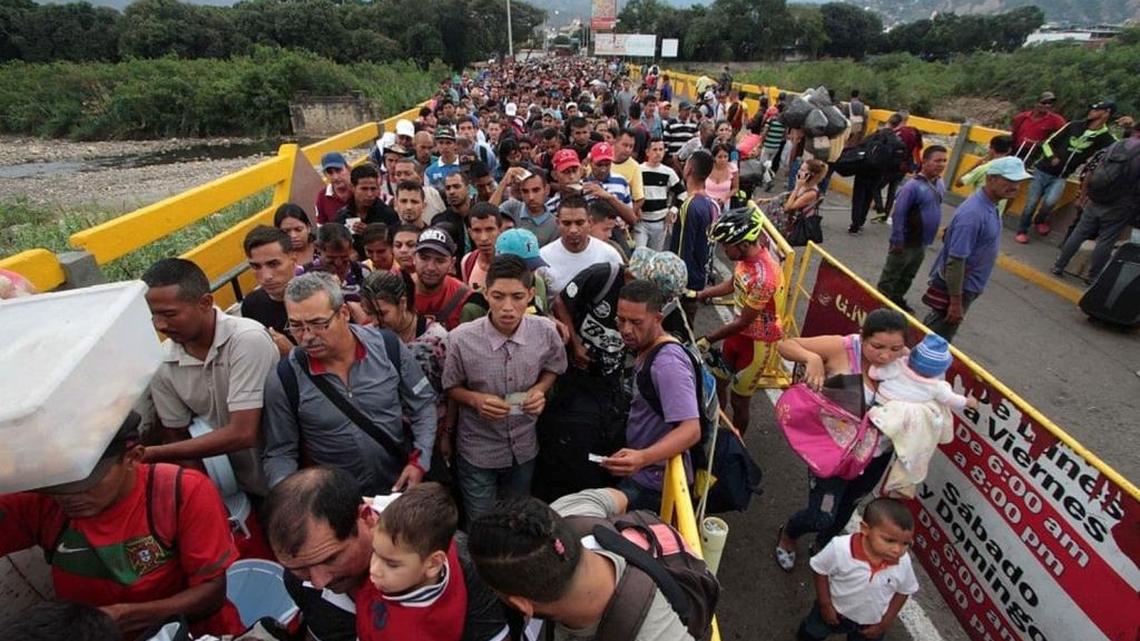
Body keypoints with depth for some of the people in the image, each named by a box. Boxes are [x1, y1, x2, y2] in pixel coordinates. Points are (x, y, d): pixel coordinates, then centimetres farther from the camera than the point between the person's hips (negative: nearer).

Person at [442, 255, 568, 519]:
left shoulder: (545, 331, -18)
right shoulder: (461, 339, -23)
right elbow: (451, 387, -6)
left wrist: (539, 390, -16)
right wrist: (476, 399, -25)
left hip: (524, 447, 3)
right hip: (478, 451, -2)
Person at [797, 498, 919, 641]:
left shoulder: (903, 563, -30)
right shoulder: (840, 548, -38)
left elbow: (903, 592, -9)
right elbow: (820, 570, -19)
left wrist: (885, 623, -6)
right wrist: (825, 605, -15)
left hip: (871, 623, 1)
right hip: (836, 611, -1)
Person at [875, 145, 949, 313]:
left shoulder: (940, 184, 3)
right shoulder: (913, 185, -21)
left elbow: (935, 210, 15)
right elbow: (898, 214, -21)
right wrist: (897, 241, -20)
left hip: (922, 243, 8)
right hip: (906, 242, -8)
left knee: (908, 277, 20)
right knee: (890, 276, 5)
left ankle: (898, 299, 36)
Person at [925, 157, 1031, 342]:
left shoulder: (989, 206, 3)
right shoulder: (973, 213, -27)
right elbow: (955, 261, -28)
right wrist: (956, 302, -25)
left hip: (964, 285, 9)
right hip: (956, 287, -9)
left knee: (933, 326, 24)